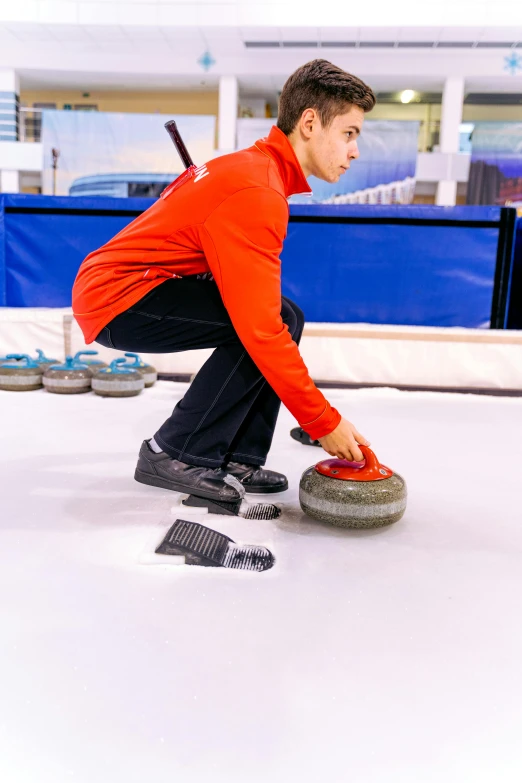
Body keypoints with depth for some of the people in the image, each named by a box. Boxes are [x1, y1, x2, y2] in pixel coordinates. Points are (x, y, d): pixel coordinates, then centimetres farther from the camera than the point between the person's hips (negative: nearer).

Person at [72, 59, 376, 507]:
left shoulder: (254, 165, 9)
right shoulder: (257, 192, -22)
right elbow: (259, 329, -28)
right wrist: (324, 423, -21)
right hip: (118, 296, -10)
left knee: (285, 318, 3)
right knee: (276, 320, -22)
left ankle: (237, 460, 1)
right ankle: (178, 454, -11)